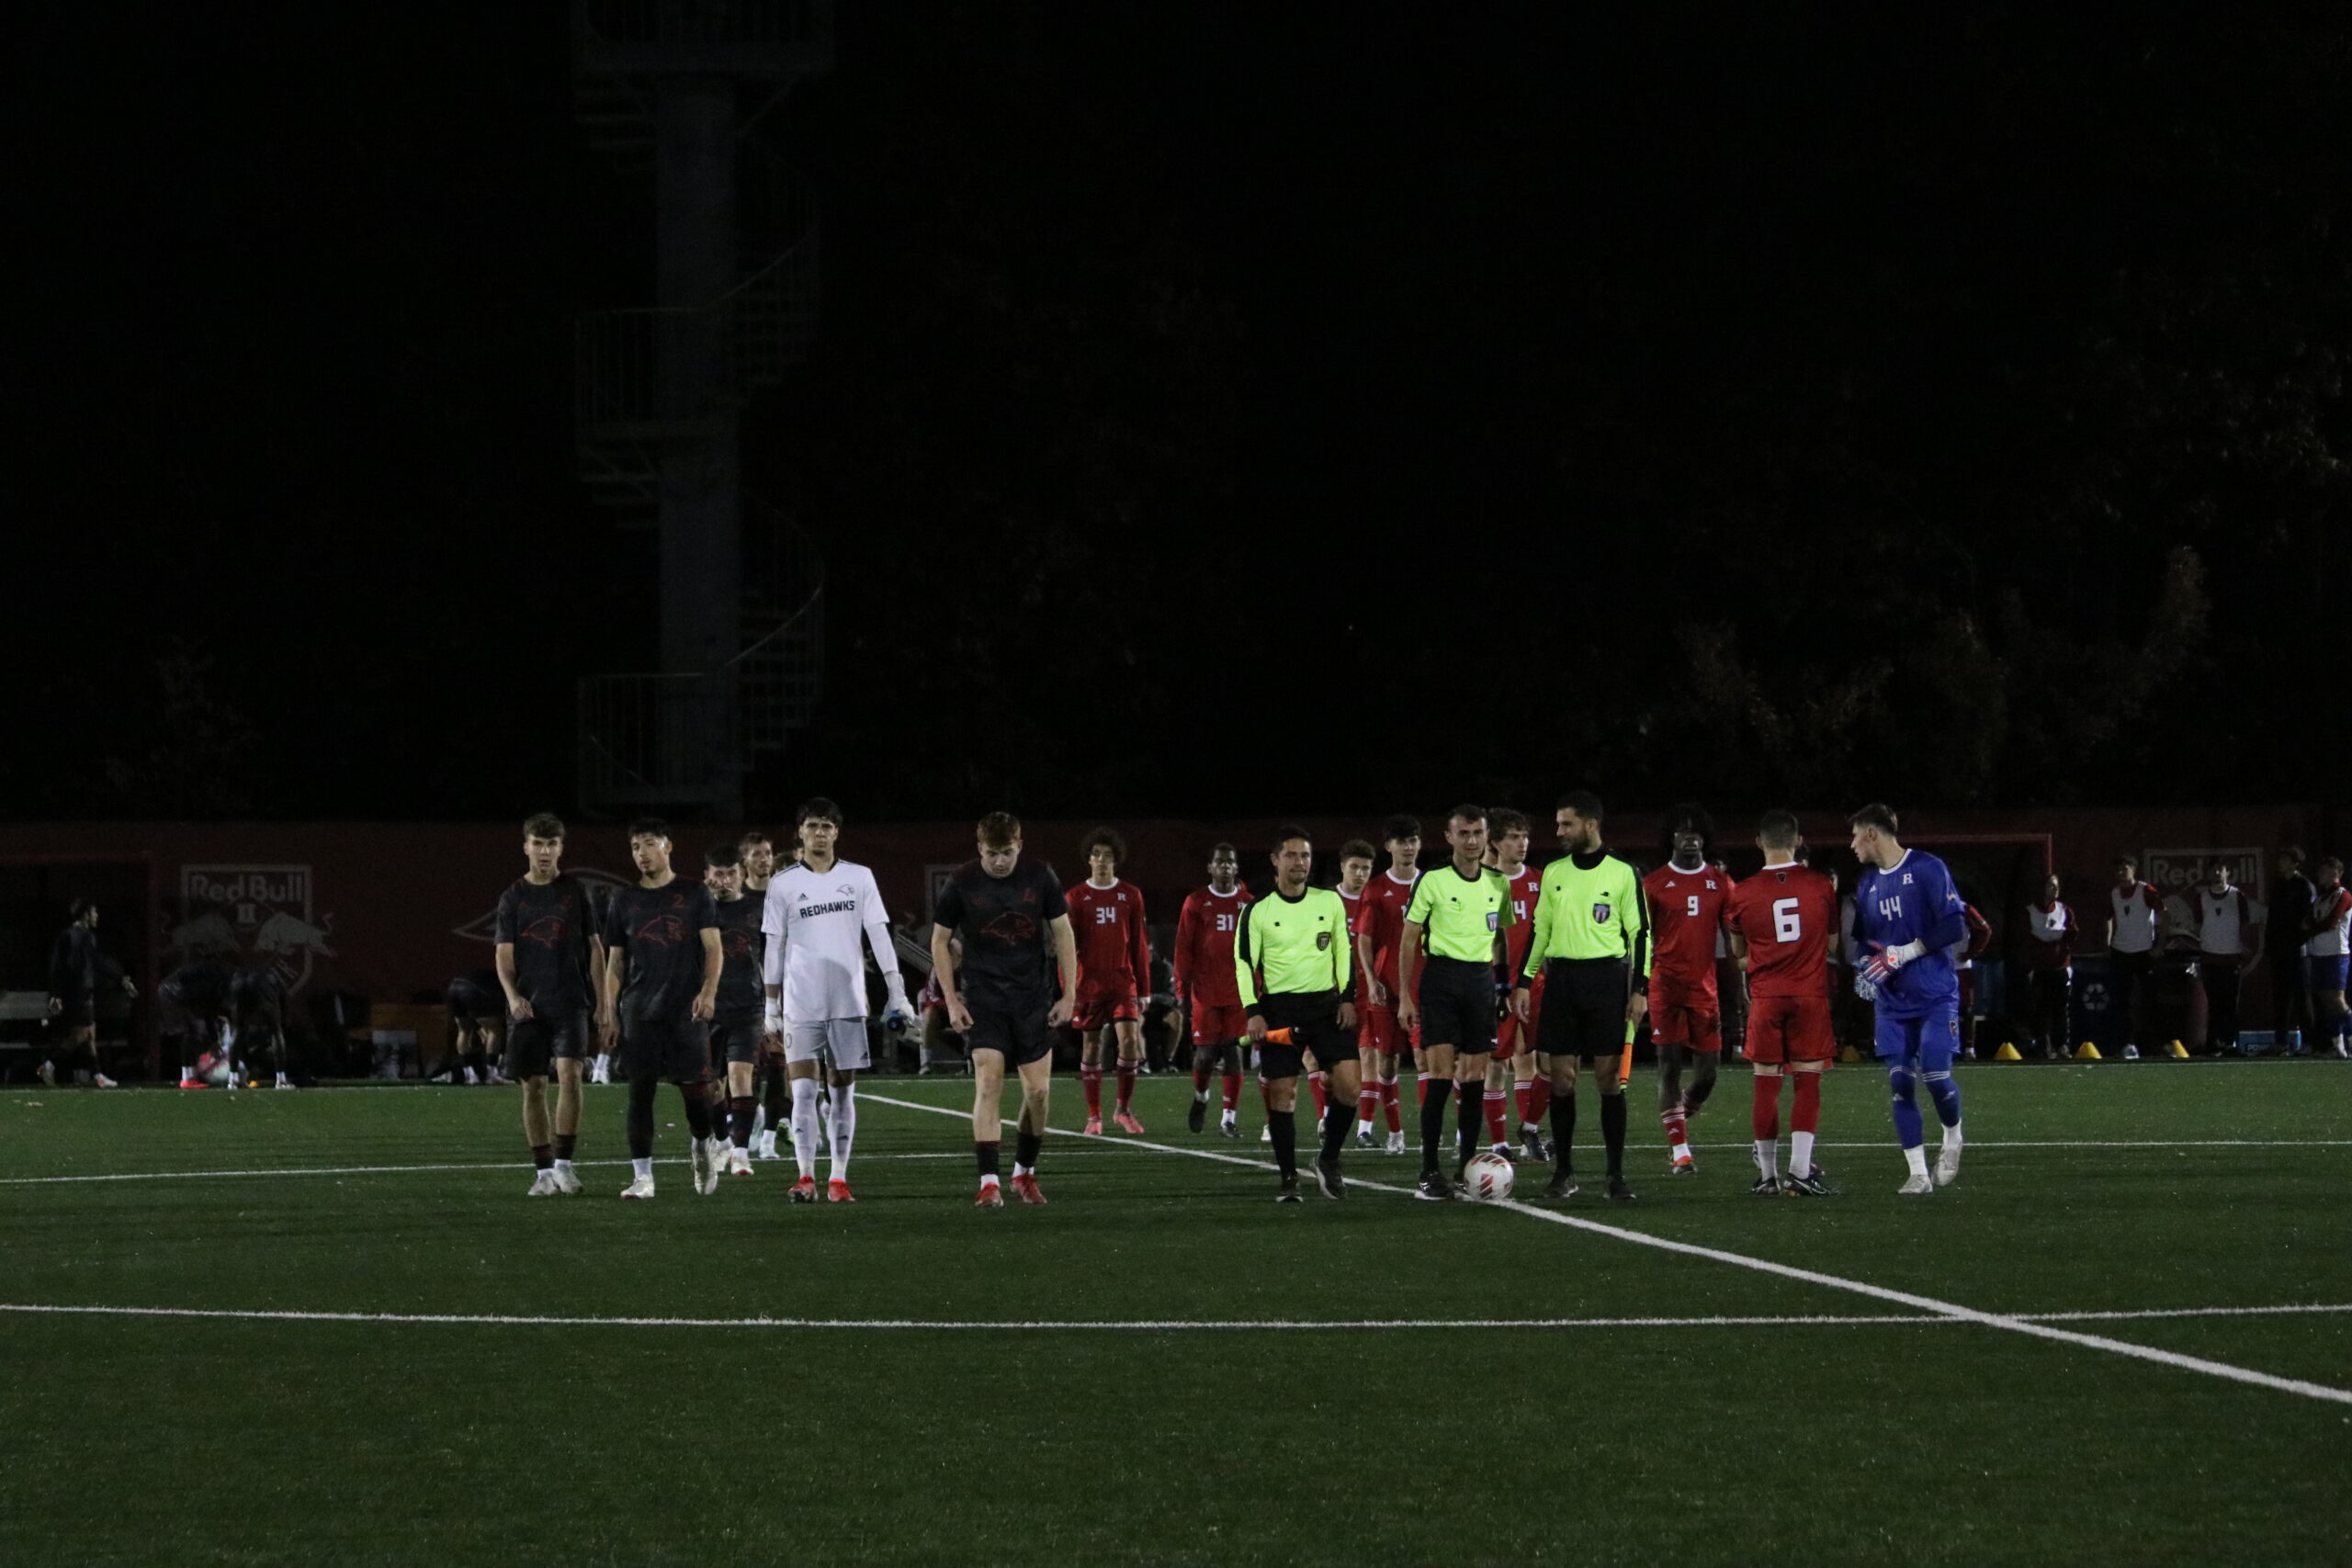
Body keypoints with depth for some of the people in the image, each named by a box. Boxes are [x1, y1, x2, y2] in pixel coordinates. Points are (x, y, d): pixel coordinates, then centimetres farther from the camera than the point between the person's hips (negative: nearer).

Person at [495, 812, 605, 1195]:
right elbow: (504, 955, 3)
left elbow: (595, 948, 10)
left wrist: (604, 1002, 4)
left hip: (570, 1004, -1)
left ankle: (564, 1163, -14)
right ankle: (544, 1172, 8)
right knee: (533, 1087, 1)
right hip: (528, 1006, 1)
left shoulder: (576, 891, 7)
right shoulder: (513, 897, 7)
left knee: (568, 1074, -18)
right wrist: (512, 995, -15)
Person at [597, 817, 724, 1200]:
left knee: (695, 1089, -3)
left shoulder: (694, 895, 5)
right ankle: (642, 1176, -3)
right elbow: (615, 961, 14)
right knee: (640, 1090, -4)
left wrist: (708, 991, -15)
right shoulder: (623, 900, 12)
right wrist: (610, 1011, 6)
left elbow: (713, 950, 1)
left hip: (687, 1010, -2)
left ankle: (701, 1148, 27)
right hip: (639, 1010, 2)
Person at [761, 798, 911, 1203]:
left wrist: (896, 992, 1)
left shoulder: (859, 877, 6)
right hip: (801, 1001, -1)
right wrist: (771, 1005, 6)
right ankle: (806, 1176, -8)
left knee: (843, 1090, 3)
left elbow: (879, 936, 6)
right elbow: (774, 946, 7)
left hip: (848, 1000, 1)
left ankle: (838, 1178, 7)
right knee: (803, 1089, -9)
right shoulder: (783, 884, 4)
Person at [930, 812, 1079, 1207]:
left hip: (1033, 998, 2)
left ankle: (1024, 1172, 21)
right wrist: (952, 1001, -3)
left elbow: (1063, 935, 6)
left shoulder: (1040, 879, -2)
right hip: (983, 999, -2)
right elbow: (940, 941, 3)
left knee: (1038, 1090, 1)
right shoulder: (962, 884, -6)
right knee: (988, 1082, -15)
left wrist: (1069, 996, 1)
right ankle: (988, 1182, -16)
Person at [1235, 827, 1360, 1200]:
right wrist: (1252, 1011, -12)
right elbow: (1244, 962, -2)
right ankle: (1288, 1178, 6)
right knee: (1282, 1093, -4)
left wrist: (1347, 998, 3)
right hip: (1279, 1007, -2)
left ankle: (1329, 1161, 10)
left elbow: (1344, 950, 12)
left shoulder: (1330, 902, 7)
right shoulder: (1257, 911, -1)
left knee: (1348, 1083, -9)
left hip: (1326, 1003, 2)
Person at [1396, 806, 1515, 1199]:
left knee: (1475, 1078, 4)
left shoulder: (1498, 883, 10)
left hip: (1481, 979, 4)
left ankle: (1468, 1164, 14)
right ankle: (1429, 1173, -9)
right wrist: (1405, 996, -5)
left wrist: (1505, 982, 12)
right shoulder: (1432, 882, -3)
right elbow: (1409, 939, 0)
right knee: (1440, 1075, -10)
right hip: (1441, 977, -4)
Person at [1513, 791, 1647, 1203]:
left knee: (1608, 1077, -4)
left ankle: (1616, 1174, 0)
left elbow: (1640, 933, 1)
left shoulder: (1623, 874, 0)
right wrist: (1524, 982, 10)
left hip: (1606, 976, -3)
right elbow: (1539, 929, 16)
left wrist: (1640, 989, -6)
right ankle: (1563, 1172, 9)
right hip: (1561, 978, 3)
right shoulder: (1554, 872, 11)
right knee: (1561, 1078, 1)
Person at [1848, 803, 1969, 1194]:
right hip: (1892, 1001, 6)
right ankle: (1918, 1173, 1)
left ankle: (1953, 1141, 19)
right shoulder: (1867, 883, 13)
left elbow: (1955, 928, -13)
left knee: (1936, 1076, -11)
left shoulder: (1928, 869, -8)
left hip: (1936, 996, -6)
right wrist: (1865, 969, 4)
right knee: (1900, 1083, -3)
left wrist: (1907, 951, -17)